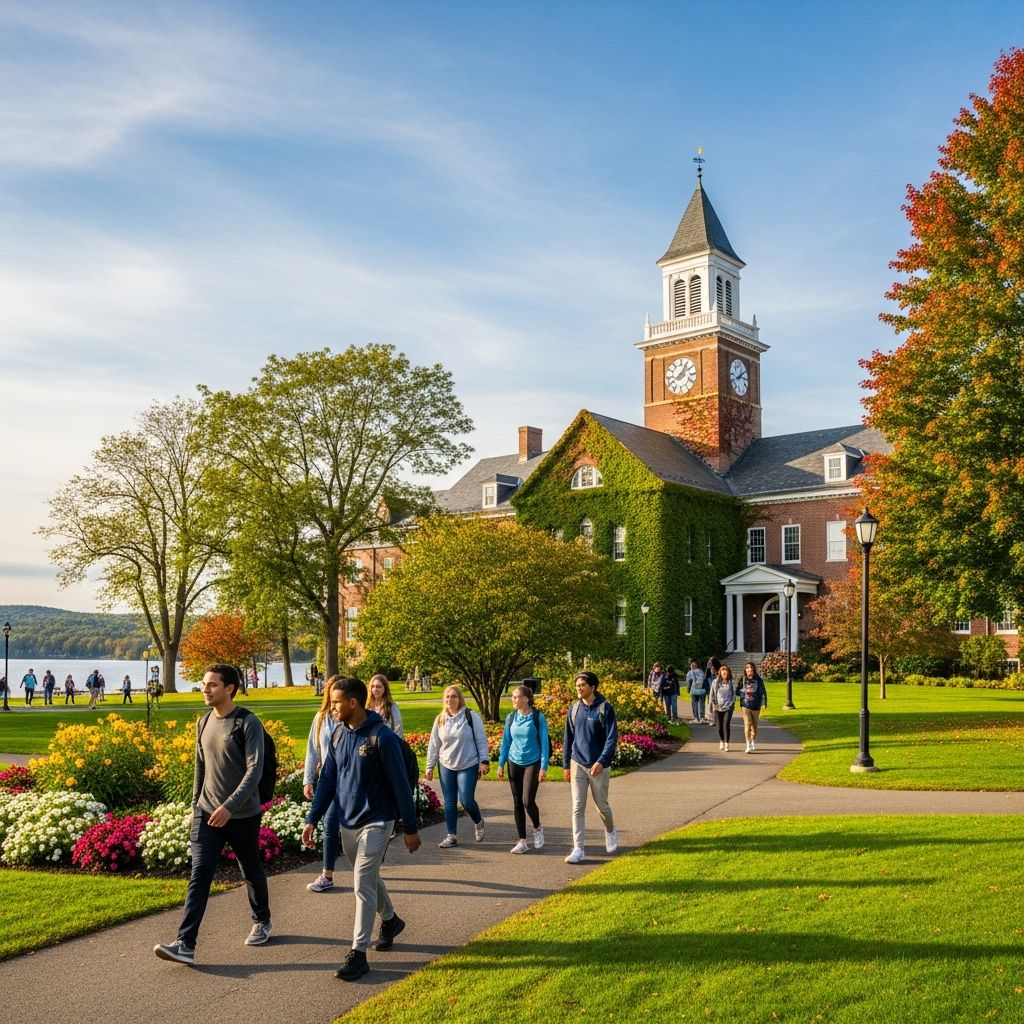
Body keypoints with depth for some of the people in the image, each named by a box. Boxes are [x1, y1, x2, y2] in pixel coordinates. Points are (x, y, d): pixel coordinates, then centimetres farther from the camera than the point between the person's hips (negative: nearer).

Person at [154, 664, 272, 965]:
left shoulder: (248, 723, -16)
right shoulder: (204, 722, 5)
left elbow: (254, 770, -21)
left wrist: (229, 807, -28)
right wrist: (195, 805, 18)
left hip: (243, 815, -4)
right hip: (207, 813, 4)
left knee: (251, 872, 14)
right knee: (199, 875, -6)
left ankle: (262, 922, 36)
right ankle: (185, 944, -8)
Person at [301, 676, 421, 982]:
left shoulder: (382, 737, -19)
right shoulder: (338, 735, 1)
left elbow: (400, 784, -15)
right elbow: (327, 780, 7)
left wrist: (410, 828, -11)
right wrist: (312, 819, 2)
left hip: (375, 823, -7)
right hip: (347, 823, 7)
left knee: (363, 885, -7)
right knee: (368, 879, 20)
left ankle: (358, 953, 2)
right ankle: (390, 920, 43)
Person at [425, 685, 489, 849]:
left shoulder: (471, 717, -8)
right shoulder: (440, 720, 4)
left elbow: (481, 741, -6)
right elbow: (433, 745, 8)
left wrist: (484, 761, -10)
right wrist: (430, 767, 8)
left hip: (468, 766, -4)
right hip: (446, 766, 4)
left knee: (466, 800, -7)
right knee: (449, 802, 6)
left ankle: (478, 822, 23)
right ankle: (452, 836, 16)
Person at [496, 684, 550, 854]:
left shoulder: (538, 718, -9)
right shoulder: (510, 718, 3)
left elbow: (544, 743, -6)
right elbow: (506, 741, 10)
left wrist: (543, 767, -9)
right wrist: (501, 764, 7)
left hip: (532, 763, -4)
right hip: (514, 763, 4)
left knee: (528, 801, -12)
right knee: (517, 803, 6)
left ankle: (537, 828, 18)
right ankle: (522, 841, 15)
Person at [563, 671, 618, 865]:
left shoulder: (605, 709, -10)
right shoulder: (574, 709, 4)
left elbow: (612, 738, -13)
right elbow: (568, 738, 11)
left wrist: (602, 761, -22)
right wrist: (566, 764, 11)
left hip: (598, 766, -3)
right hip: (578, 765, 3)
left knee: (601, 805, 10)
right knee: (578, 807, -2)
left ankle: (610, 831, 40)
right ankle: (578, 850, 0)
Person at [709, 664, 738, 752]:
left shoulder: (731, 683, 2)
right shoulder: (715, 682, 3)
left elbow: (734, 695, 8)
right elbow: (712, 694, 6)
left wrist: (732, 704, 0)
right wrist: (712, 705, 2)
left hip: (728, 708, -1)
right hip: (717, 708, 1)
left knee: (726, 725, -12)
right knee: (720, 727, 7)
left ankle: (726, 744, -8)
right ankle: (721, 741, 28)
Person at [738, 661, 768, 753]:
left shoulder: (758, 680, -3)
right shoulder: (742, 680, -1)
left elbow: (763, 692, 1)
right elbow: (738, 692, 10)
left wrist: (764, 703, -7)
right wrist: (740, 705, 4)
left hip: (756, 706, 1)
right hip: (745, 706, -1)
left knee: (754, 725, 15)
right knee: (747, 724, -13)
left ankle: (753, 742, 37)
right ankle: (748, 746, -14)